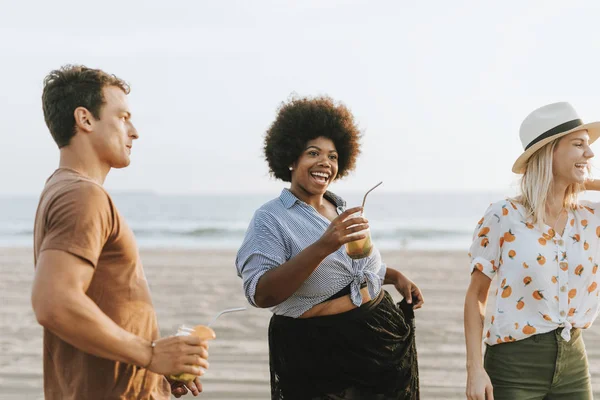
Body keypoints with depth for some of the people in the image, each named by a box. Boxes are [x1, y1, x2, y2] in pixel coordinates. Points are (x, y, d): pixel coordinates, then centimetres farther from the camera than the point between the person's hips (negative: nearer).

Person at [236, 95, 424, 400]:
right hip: (318, 352, -6)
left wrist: (396, 276, 7)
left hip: (381, 339, 6)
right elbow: (261, 295, -25)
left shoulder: (342, 210, 9)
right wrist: (323, 246, -32)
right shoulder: (270, 219, -12)